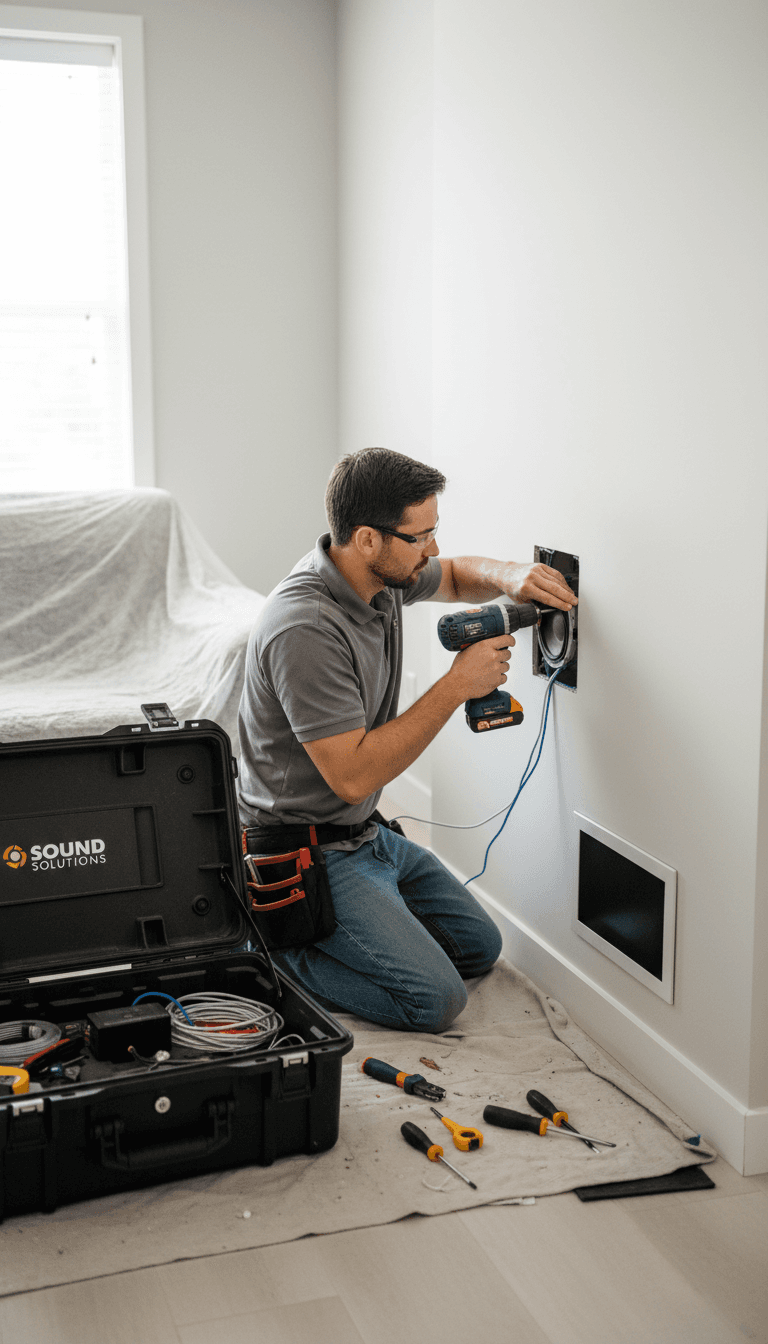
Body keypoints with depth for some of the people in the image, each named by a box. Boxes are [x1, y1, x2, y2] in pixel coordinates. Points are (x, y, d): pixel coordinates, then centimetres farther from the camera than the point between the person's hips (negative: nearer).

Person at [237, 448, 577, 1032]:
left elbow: (455, 577, 20)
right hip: (310, 853, -9)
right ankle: (273, 952, -2)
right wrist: (457, 686, -25)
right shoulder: (304, 629, -30)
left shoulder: (382, 574, -3)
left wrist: (507, 576, -5)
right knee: (436, 999, -16)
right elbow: (352, 776, -30)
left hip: (369, 833, 10)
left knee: (479, 946, 16)